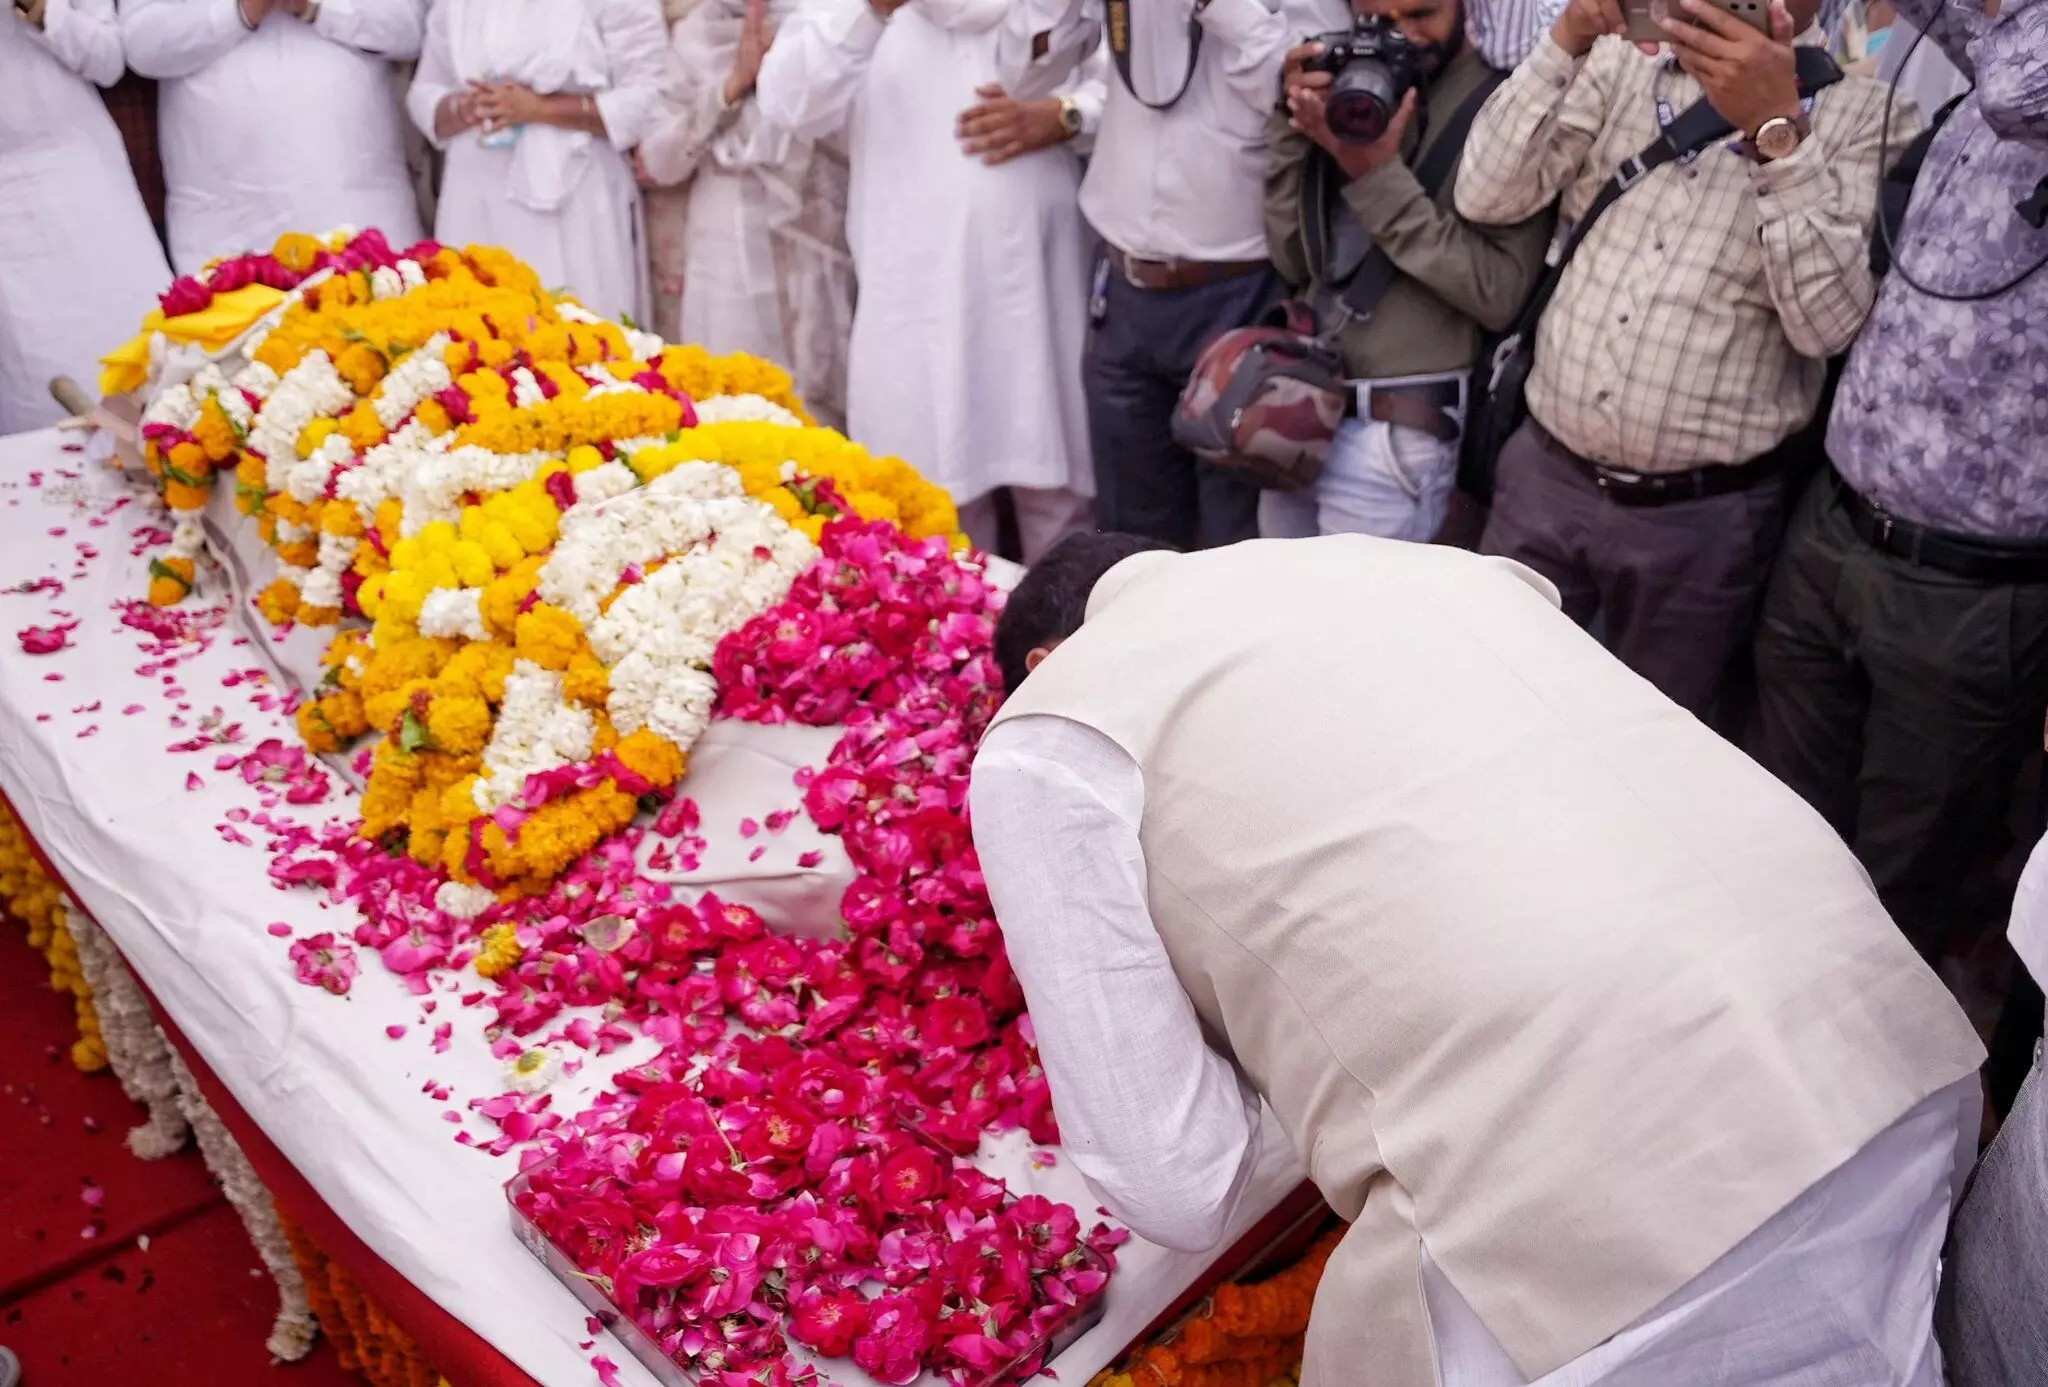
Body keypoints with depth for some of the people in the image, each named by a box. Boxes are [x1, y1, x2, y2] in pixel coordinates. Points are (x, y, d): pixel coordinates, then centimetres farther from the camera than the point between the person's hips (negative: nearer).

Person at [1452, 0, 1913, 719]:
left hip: (1702, 516, -2)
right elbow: (1487, 196, -3)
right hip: (1544, 474, 3)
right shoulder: (1620, 65, 7)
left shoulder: (1866, 116, -5)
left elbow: (1830, 324, -16)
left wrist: (1777, 129, -22)